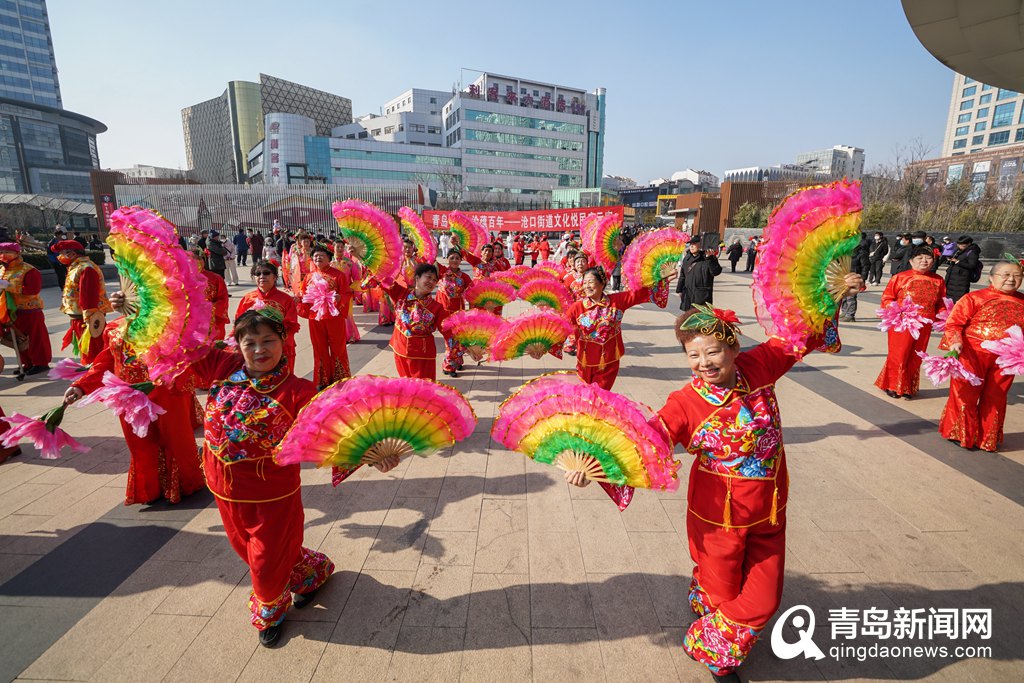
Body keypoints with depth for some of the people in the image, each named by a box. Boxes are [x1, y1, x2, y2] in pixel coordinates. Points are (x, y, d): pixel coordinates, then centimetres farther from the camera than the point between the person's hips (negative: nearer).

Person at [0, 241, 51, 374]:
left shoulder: (28, 270, -12)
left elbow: (33, 289, -23)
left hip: (29, 311, -8)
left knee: (35, 338, 0)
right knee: (19, 339, 13)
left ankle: (41, 363, 9)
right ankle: (28, 363, 22)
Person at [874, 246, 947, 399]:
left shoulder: (938, 281, 7)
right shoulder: (900, 277, -6)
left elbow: (941, 303, 15)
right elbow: (887, 298, -3)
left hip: (924, 327, 4)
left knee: (915, 358, 11)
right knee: (898, 356, 1)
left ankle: (908, 388, 25)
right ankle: (893, 386, 18)